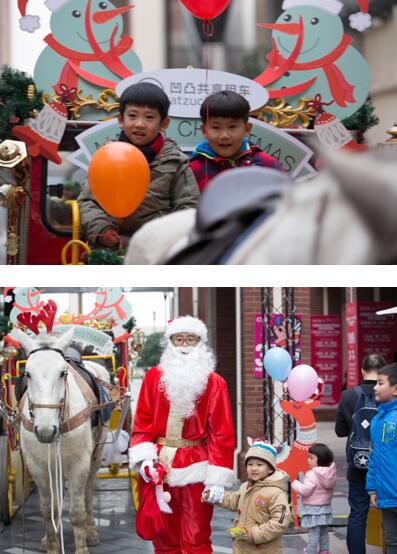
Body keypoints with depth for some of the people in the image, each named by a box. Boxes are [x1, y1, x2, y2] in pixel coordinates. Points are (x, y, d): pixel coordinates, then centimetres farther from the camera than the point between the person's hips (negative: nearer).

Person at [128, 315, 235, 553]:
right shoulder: (154, 377, 7)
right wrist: (144, 458, -9)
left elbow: (222, 433, -4)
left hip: (196, 469, -3)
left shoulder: (214, 382, 0)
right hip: (159, 466, 3)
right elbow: (142, 422, 7)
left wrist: (217, 479, -10)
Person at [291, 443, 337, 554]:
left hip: (313, 509, -8)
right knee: (323, 532, 19)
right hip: (326, 506, 8)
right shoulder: (331, 473, 2)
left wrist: (295, 484, -8)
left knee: (313, 533, -5)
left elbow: (305, 490, -24)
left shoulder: (312, 475, -22)